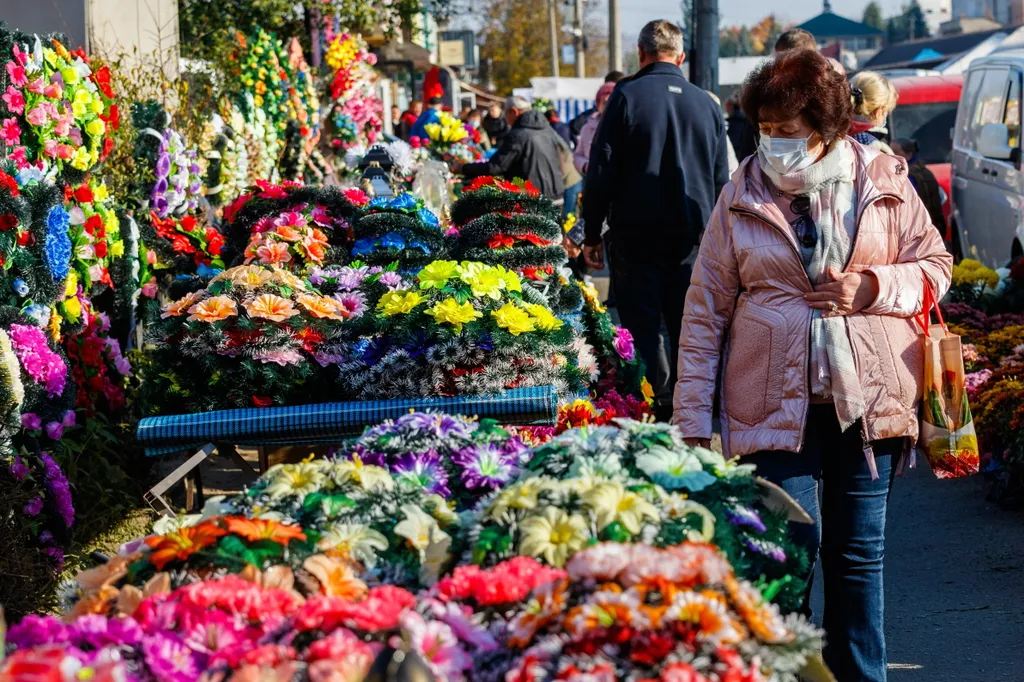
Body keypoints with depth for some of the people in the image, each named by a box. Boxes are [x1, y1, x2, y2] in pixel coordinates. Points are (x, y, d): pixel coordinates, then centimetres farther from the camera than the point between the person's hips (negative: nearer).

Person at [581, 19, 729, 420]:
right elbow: (721, 179, 13)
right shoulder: (706, 104, 8)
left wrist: (592, 234, 0)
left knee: (643, 325, 0)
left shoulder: (626, 96, -4)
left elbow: (601, 171, -6)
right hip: (694, 235, 4)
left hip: (638, 235, -3)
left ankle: (660, 406, -7)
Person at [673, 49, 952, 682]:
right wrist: (693, 416, -2)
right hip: (775, 400, -1)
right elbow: (705, 309, 3)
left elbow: (936, 266, 10)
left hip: (867, 397, 1)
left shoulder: (884, 181, 3)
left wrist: (873, 286, -10)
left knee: (858, 551, 8)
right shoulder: (742, 195, 2)